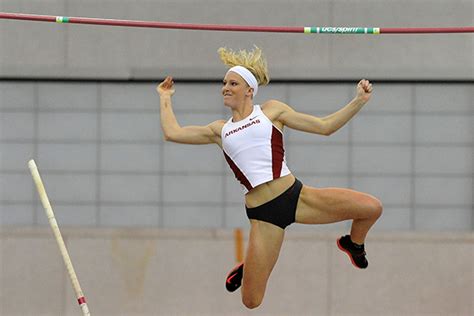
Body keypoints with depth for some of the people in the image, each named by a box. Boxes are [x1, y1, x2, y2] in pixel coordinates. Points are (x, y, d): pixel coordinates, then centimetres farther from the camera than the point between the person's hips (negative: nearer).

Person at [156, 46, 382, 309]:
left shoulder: (271, 111, 11)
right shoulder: (219, 130, 16)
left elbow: (324, 126, 9)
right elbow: (172, 132, 13)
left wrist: (358, 102, 1)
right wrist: (165, 98, 27)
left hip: (297, 195, -1)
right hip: (263, 213, 1)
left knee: (371, 208, -15)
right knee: (251, 300, -3)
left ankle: (353, 244, 21)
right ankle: (248, 269, 36)